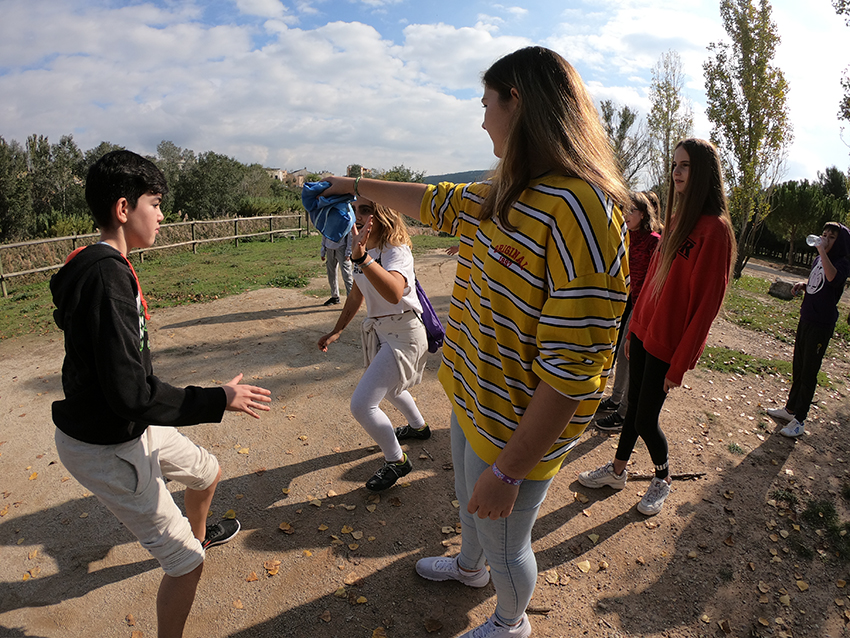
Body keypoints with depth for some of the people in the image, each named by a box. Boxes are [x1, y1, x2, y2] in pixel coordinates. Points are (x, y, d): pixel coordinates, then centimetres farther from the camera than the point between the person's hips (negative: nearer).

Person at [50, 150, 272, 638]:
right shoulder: (107, 275, -29)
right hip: (106, 448, -10)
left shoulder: (101, 266, 3)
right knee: (187, 563, 0)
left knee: (209, 472, 30)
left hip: (133, 427, 10)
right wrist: (219, 400, -23)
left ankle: (199, 534, 61)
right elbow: (131, 392, -33)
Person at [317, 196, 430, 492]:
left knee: (362, 404, -13)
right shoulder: (363, 248, 4)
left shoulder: (397, 251, -24)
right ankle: (418, 426, 58)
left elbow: (394, 293, -46)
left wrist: (362, 258, -55)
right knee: (389, 389, 30)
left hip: (403, 334, -9)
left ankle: (396, 461, 11)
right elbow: (356, 296, 14)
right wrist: (336, 331, 10)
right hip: (379, 331, 9)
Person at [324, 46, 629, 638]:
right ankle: (469, 566, 66)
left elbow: (570, 373, -31)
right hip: (473, 402, 9)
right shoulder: (499, 197, 0)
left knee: (505, 542, 19)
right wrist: (355, 185, 28)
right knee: (470, 499, 33)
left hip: (515, 430, -8)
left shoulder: (580, 211, -30)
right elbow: (432, 201, 19)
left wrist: (507, 470, -24)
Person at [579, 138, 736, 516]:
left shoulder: (715, 228, -17)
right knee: (634, 407, 17)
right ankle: (617, 470, 34)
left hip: (669, 343, -6)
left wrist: (679, 364, -15)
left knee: (645, 419, 4)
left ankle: (663, 479, 31)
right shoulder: (676, 218, 7)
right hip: (644, 331, 7)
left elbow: (707, 303, -17)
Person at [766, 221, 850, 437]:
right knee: (798, 367, 16)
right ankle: (790, 409, 29)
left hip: (822, 324, -8)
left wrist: (822, 251, -32)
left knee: (809, 372, -2)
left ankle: (799, 420, 7)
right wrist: (803, 285, 4)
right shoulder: (818, 260, 9)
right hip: (806, 319, 8)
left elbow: (833, 278, -37)